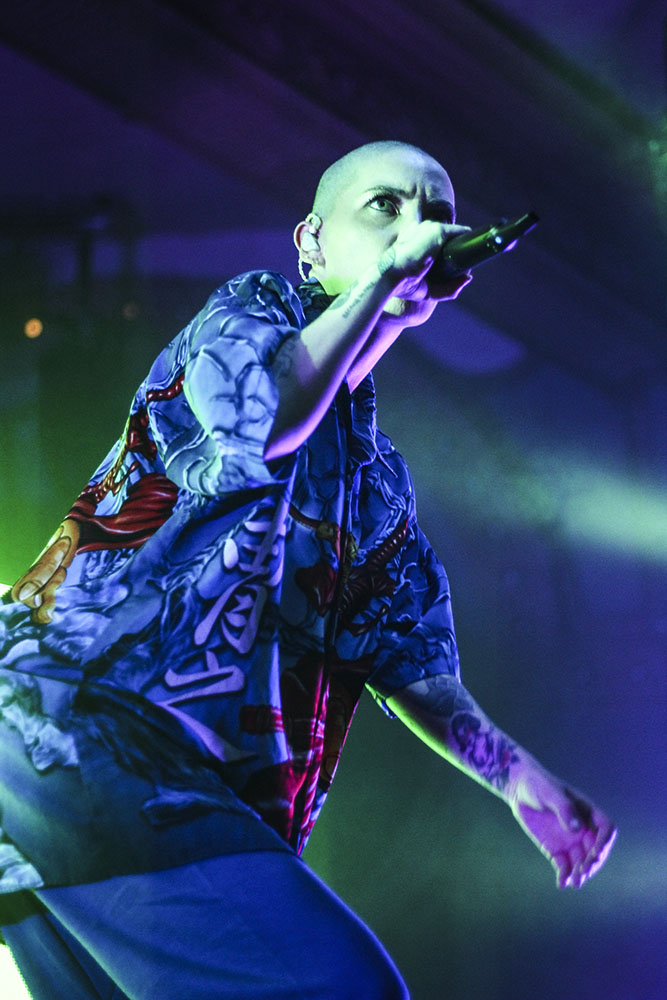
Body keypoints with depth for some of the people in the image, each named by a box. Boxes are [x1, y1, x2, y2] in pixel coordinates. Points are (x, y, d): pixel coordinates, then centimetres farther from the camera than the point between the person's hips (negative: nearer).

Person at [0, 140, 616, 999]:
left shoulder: (380, 479, 27)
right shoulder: (251, 308, 7)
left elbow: (408, 663, 24)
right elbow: (264, 416, -18)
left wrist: (520, 778, 13)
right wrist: (385, 274, -7)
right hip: (81, 725, -9)